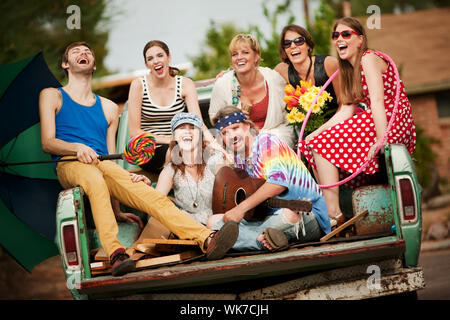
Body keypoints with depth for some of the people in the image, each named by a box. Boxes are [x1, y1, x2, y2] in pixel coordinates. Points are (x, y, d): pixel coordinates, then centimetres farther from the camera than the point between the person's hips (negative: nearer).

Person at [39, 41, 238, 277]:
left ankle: (206, 239, -46)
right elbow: (47, 143, 7)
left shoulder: (108, 107, 30)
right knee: (94, 178, -40)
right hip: (69, 166, -3)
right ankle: (116, 253, -56)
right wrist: (77, 148, -16)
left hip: (104, 165, 3)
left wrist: (120, 209, 8)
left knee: (149, 194, -26)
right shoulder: (52, 96, 20)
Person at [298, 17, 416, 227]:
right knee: (313, 143, 3)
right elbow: (347, 110, 12)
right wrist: (315, 134, 2)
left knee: (322, 145, -16)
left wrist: (381, 142, -27)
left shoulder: (368, 58, -8)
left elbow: (377, 101, -19)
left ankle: (334, 215, -18)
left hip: (391, 122, -9)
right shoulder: (350, 69, 20)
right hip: (371, 122, 9)